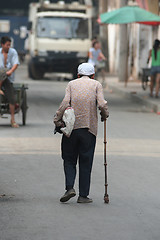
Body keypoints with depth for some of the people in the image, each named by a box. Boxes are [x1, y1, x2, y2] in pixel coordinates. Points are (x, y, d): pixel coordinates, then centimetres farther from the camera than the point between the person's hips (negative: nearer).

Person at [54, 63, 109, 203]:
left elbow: (65, 103, -6)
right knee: (86, 163, 5)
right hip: (89, 128, -1)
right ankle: (83, 195, 5)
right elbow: (102, 104, -7)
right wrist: (105, 116, 11)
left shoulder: (72, 84, 8)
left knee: (69, 160, 11)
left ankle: (70, 187, -8)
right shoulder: (96, 84, 6)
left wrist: (57, 121, -3)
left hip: (71, 128, 1)